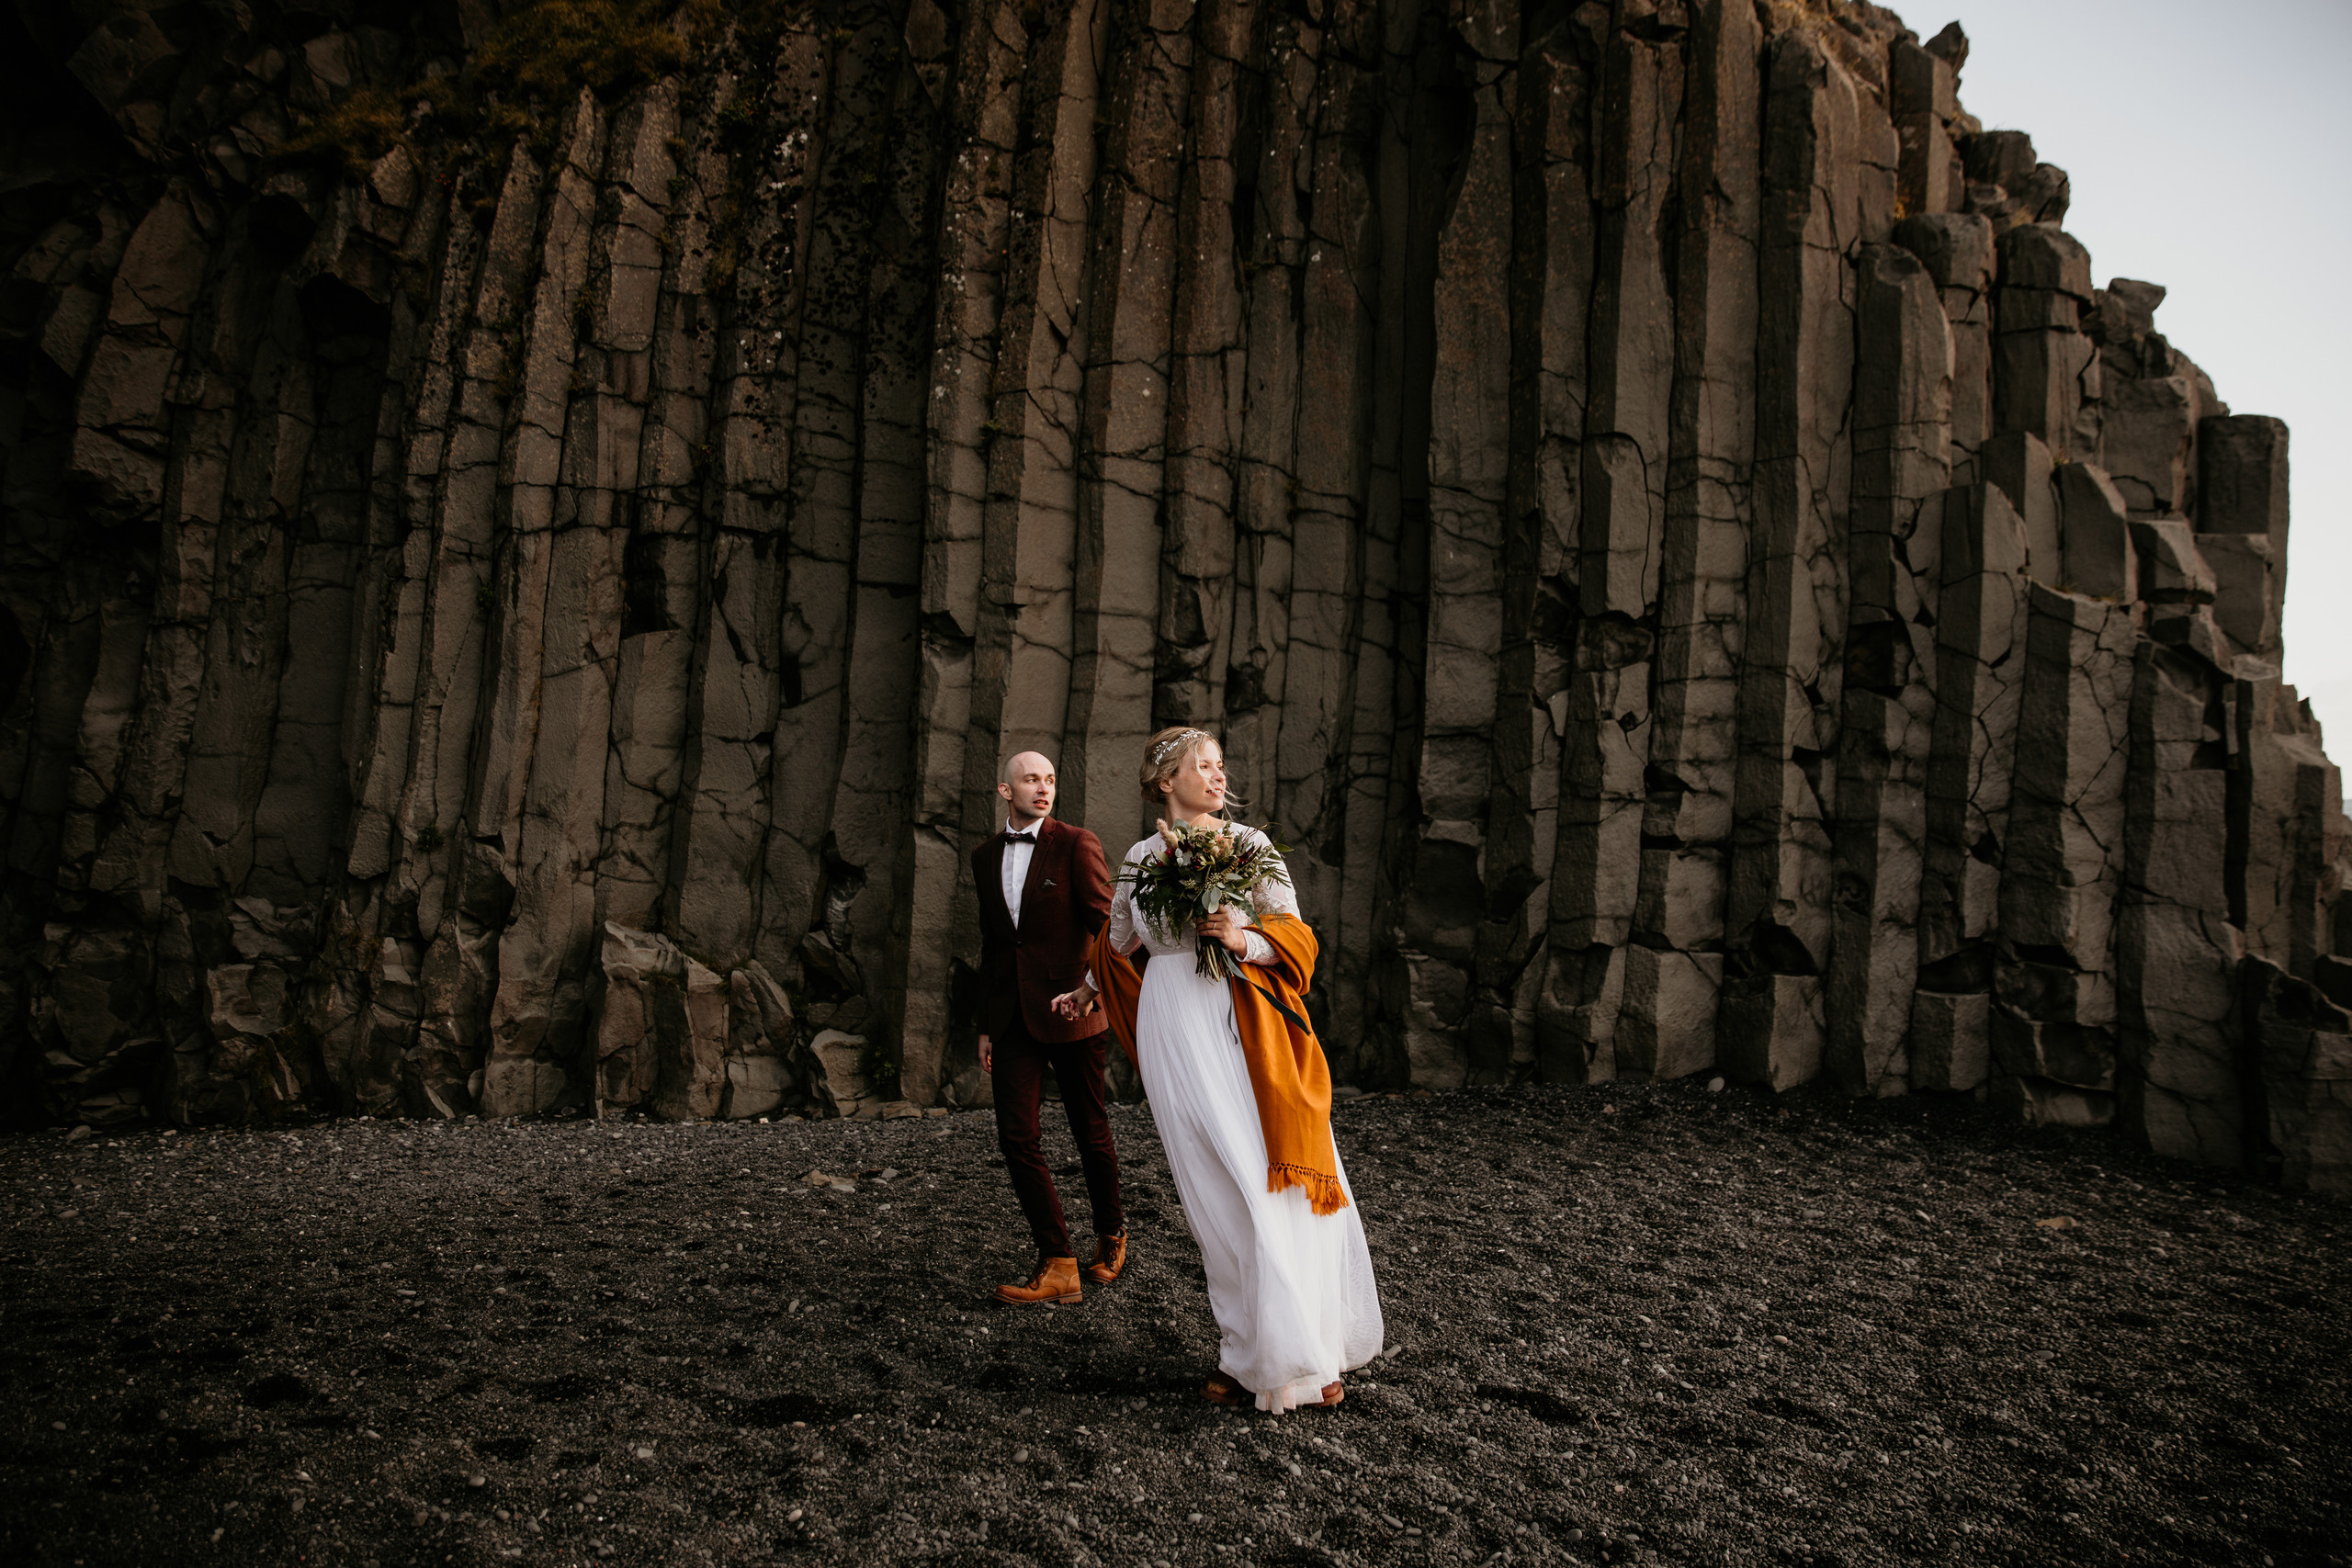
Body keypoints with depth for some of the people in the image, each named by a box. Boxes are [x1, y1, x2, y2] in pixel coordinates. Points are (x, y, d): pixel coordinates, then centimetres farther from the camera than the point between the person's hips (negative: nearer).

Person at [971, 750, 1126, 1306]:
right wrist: (986, 1025, 17)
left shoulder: (1077, 844, -5)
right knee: (1016, 1137, -4)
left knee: (1092, 1134, 8)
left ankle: (1111, 1237, 30)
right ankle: (1057, 1264, 3)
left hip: (1071, 1010, -4)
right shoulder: (986, 857, 12)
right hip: (1013, 1018, 4)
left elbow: (1107, 924, -11)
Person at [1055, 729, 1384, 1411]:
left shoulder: (1249, 844, 5)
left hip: (1246, 1022, 0)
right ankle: (1252, 1349, 10)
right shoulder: (1142, 858, 9)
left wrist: (1244, 940, -16)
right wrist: (1087, 993, 39)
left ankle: (1308, 1347, 9)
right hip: (1176, 1027, 1)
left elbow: (1295, 937, 3)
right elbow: (1117, 940, 27)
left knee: (1280, 1176, -4)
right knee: (1220, 1189, 0)